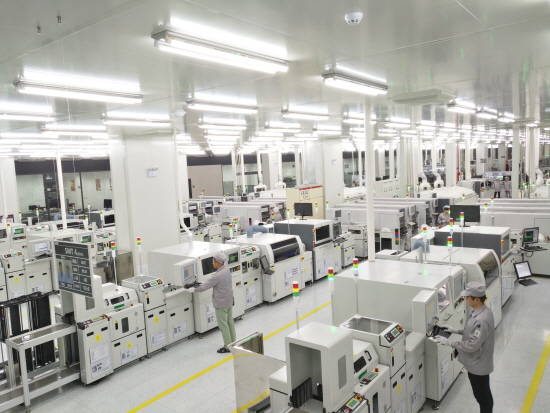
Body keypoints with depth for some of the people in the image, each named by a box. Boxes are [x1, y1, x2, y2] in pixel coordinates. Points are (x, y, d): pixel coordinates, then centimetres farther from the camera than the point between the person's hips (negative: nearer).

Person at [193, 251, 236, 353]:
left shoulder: (218, 275, -27)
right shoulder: (226, 270, 1)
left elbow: (206, 286, -19)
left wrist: (194, 289, -4)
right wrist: (200, 284, 9)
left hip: (221, 304, -9)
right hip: (229, 301, 9)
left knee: (223, 324, 4)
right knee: (229, 321, 19)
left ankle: (227, 346, 13)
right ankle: (233, 342, 31)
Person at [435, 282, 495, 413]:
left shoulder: (482, 319, -34)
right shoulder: (476, 310, -4)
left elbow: (472, 345, -31)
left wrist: (449, 342, -25)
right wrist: (457, 331, 4)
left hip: (478, 365, -9)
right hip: (475, 362, 9)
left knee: (482, 396, 14)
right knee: (481, 394, 27)